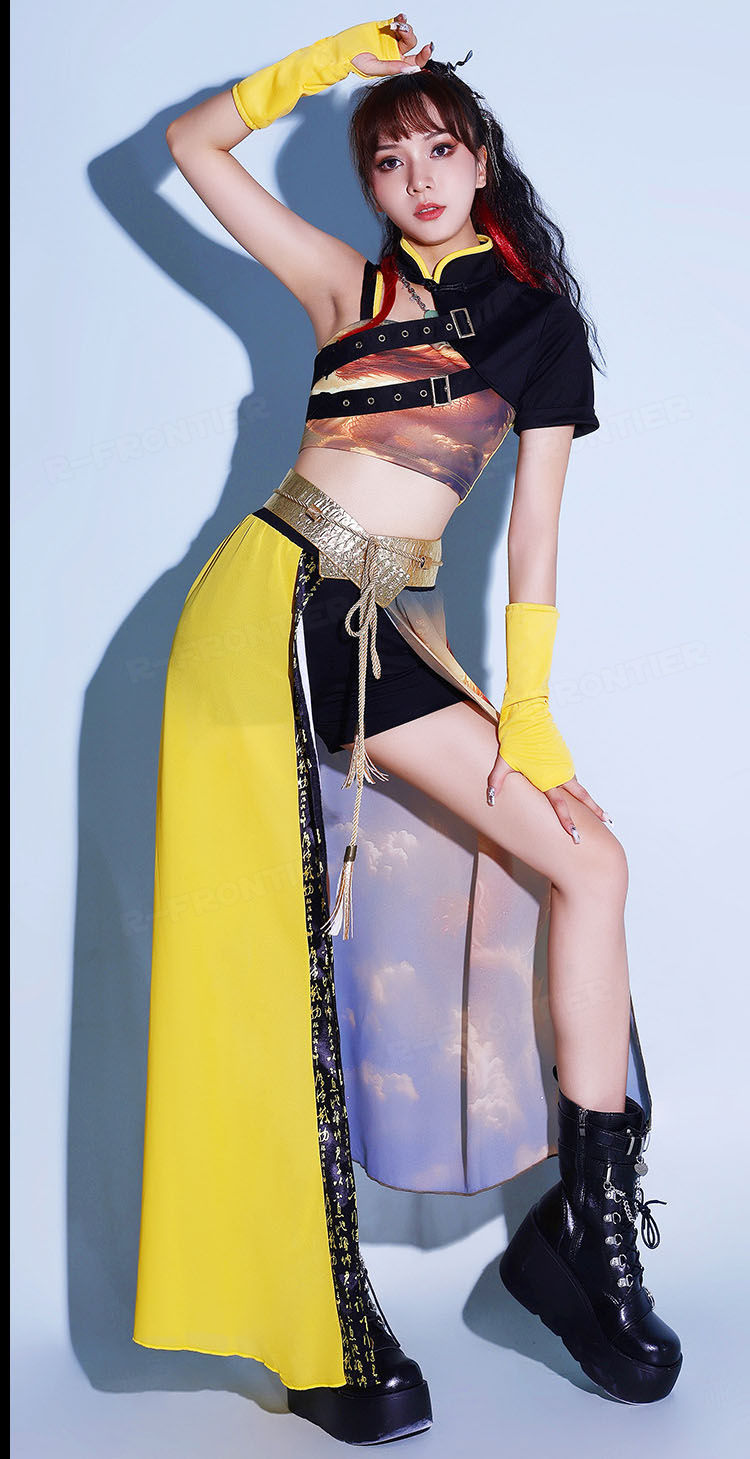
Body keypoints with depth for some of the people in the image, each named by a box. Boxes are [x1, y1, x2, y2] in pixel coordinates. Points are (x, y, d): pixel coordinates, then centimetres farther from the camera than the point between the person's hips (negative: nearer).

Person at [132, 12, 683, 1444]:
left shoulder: (543, 319, 10)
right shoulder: (348, 288, 12)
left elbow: (533, 534, 4)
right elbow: (192, 143, 15)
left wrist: (527, 710, -4)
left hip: (391, 631, 1)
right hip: (267, 604, -1)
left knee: (590, 860, -13)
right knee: (276, 957, -4)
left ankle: (589, 1230, -3)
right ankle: (323, 1316, 6)